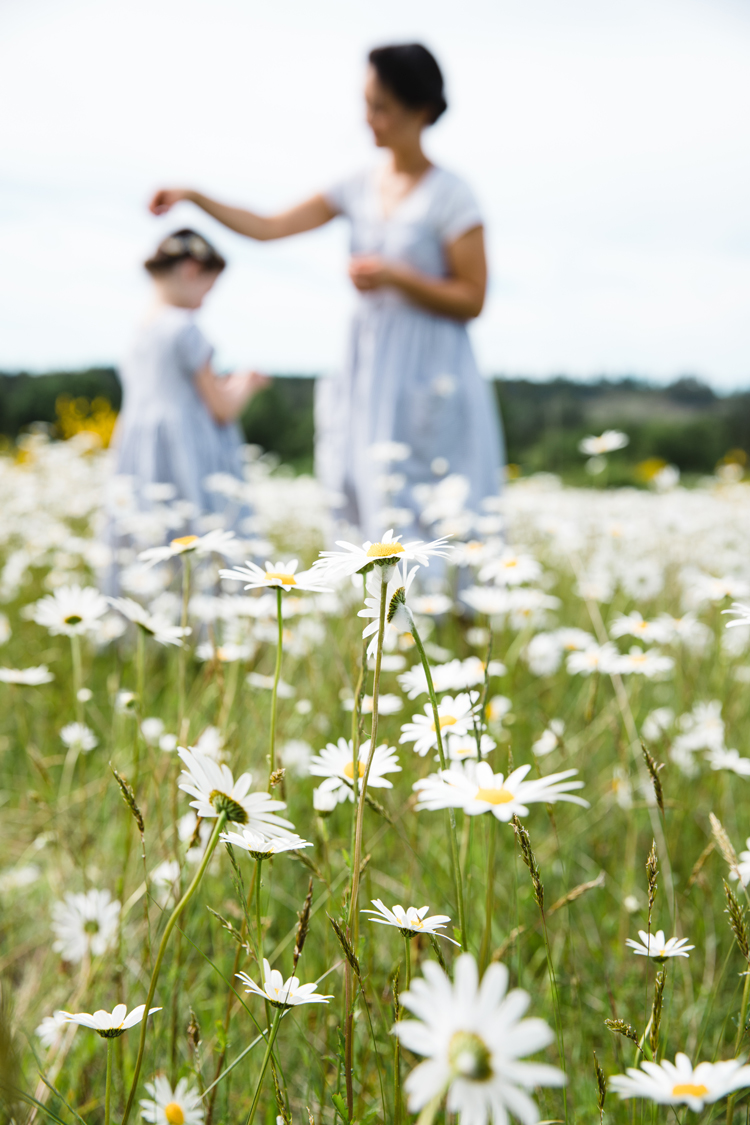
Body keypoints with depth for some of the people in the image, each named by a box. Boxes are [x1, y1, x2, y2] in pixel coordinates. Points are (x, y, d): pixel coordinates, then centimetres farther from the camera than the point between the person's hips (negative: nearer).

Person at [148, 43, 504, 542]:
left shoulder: (450, 196, -8)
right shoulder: (362, 188, 9)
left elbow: (471, 300, -9)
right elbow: (270, 227, 8)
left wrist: (395, 276, -18)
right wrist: (194, 196, 0)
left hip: (427, 383, -6)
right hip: (368, 372, 6)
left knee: (421, 523, -8)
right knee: (368, 517, 7)